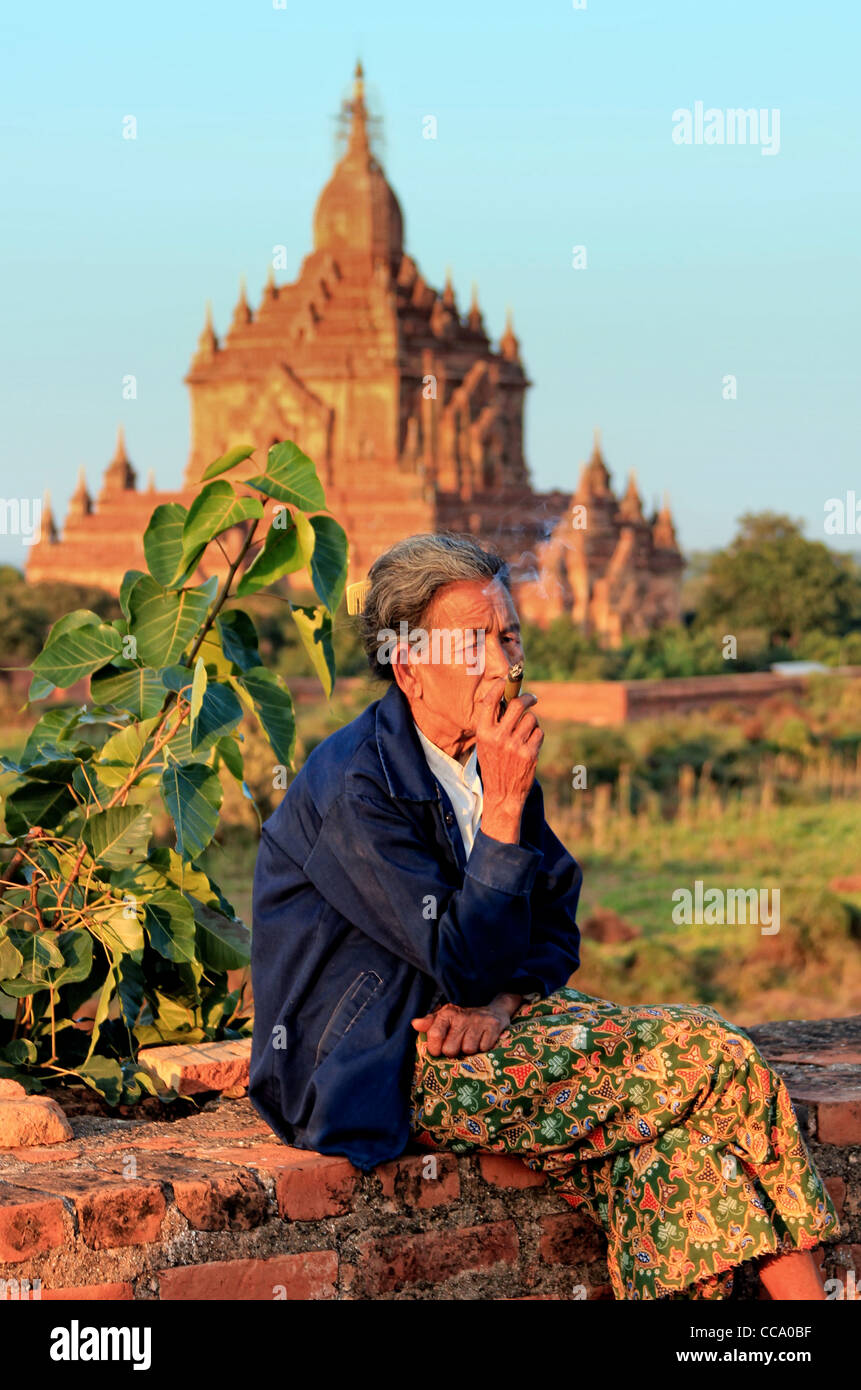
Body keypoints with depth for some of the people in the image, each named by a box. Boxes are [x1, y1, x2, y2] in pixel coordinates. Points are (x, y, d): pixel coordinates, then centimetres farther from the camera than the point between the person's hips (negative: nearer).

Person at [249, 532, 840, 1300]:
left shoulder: (491, 759, 8)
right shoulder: (354, 789, -18)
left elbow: (555, 929, 13)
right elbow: (466, 968, -19)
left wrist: (500, 998, -8)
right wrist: (502, 810, -24)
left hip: (459, 1032, 8)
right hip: (383, 1074, -8)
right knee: (705, 1056, -17)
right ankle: (801, 1286, -5)